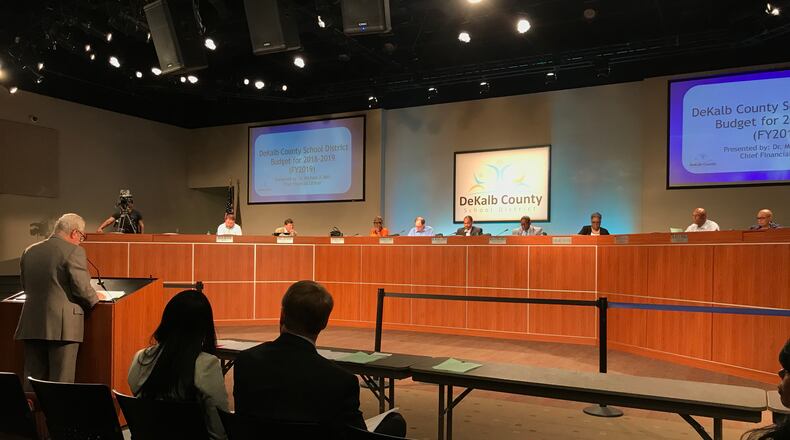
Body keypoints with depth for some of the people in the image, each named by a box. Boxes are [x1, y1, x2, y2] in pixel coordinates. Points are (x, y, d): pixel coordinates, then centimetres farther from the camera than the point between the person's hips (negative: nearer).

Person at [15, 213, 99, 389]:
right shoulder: (74, 251, -10)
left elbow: (26, 287, 18)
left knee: (33, 382, 13)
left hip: (31, 324, 6)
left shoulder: (30, 251, 11)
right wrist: (95, 299, 7)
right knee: (61, 382, 1)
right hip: (62, 325, -6)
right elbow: (82, 288, -13)